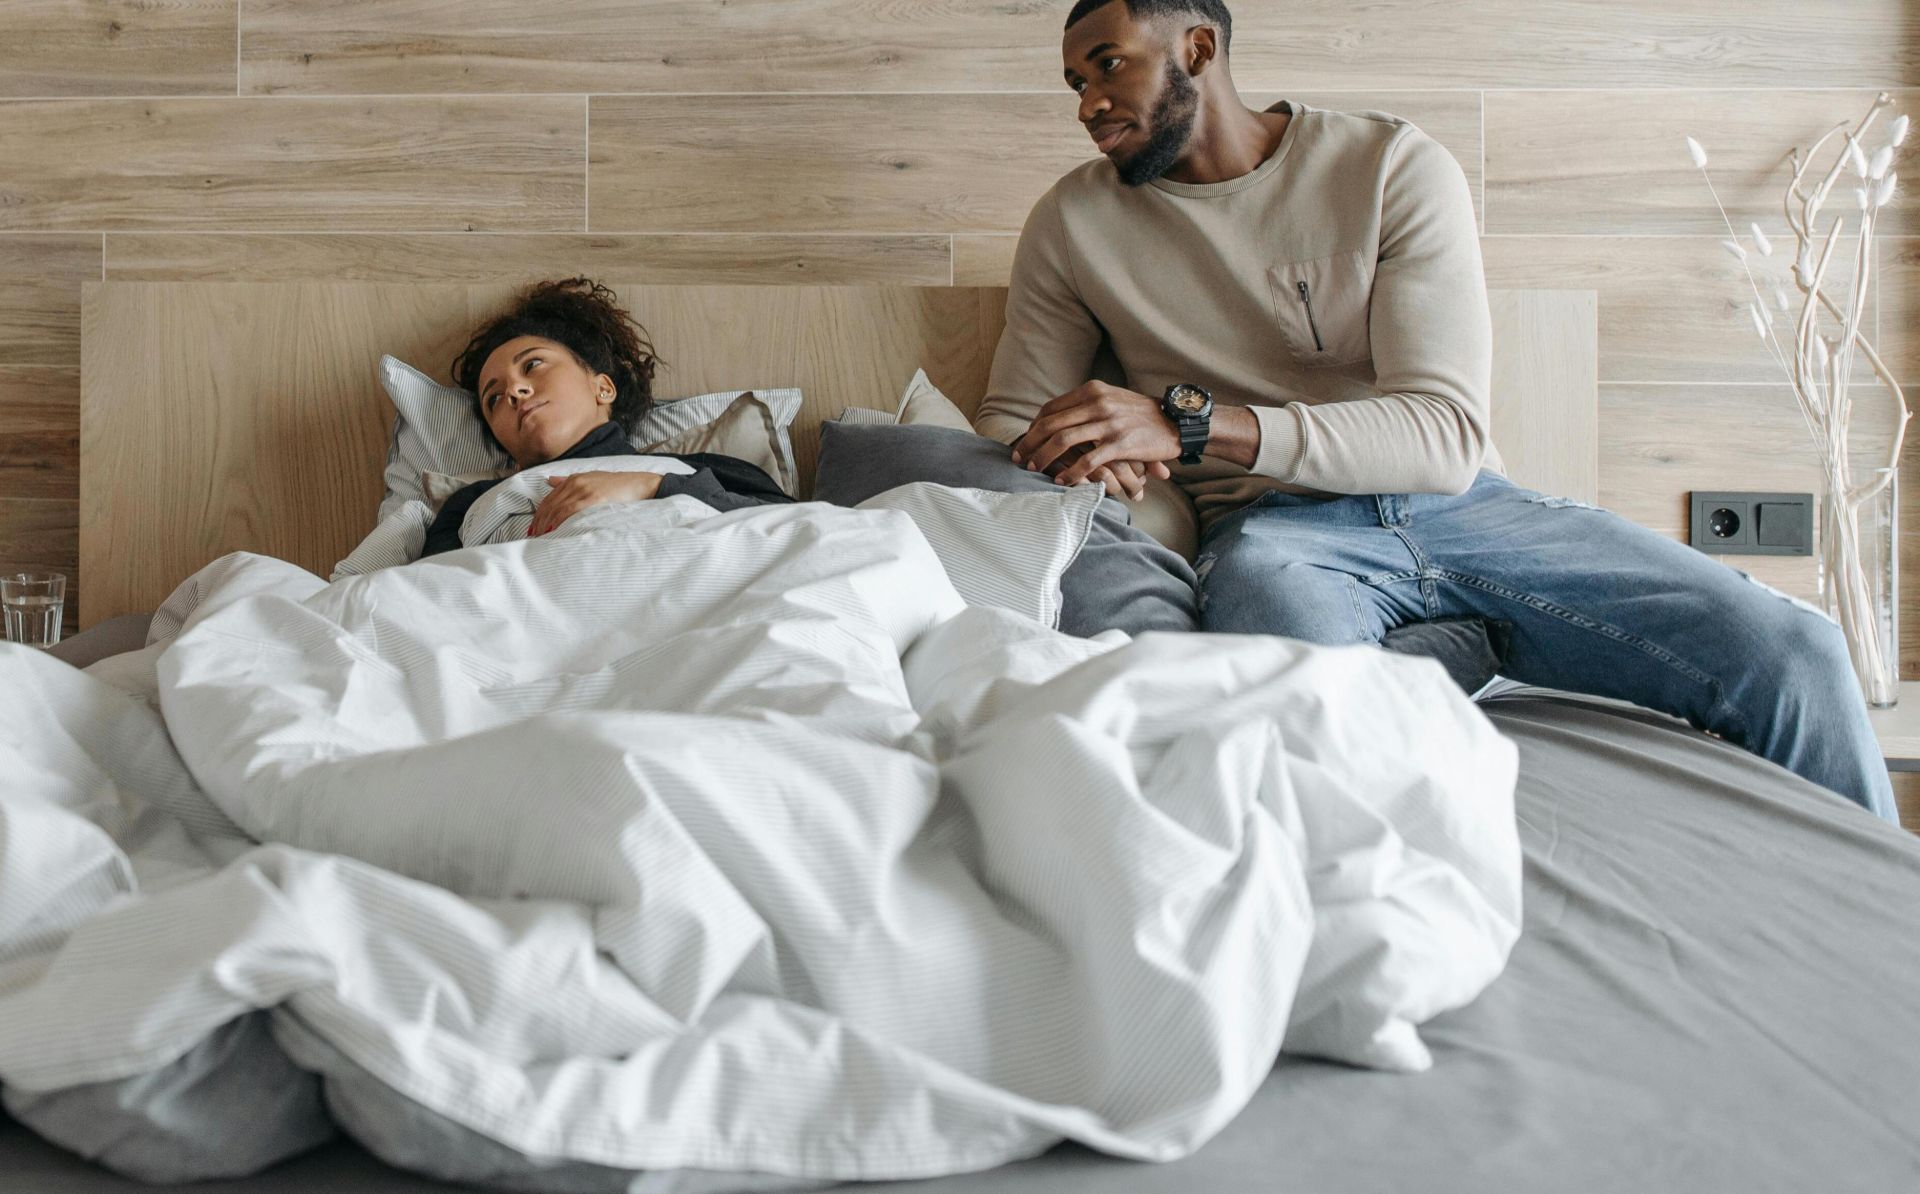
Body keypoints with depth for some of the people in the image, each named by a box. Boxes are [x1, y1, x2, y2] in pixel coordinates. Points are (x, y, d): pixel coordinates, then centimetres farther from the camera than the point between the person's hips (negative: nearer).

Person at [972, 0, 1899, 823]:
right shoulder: (1074, 223, 9)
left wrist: (1188, 422, -22)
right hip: (1273, 527, 0)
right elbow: (1008, 419, 14)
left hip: (1457, 506, 1)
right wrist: (1078, 457, -14)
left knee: (1791, 652, -18)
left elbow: (1448, 435, -10)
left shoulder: (1397, 166, 1)